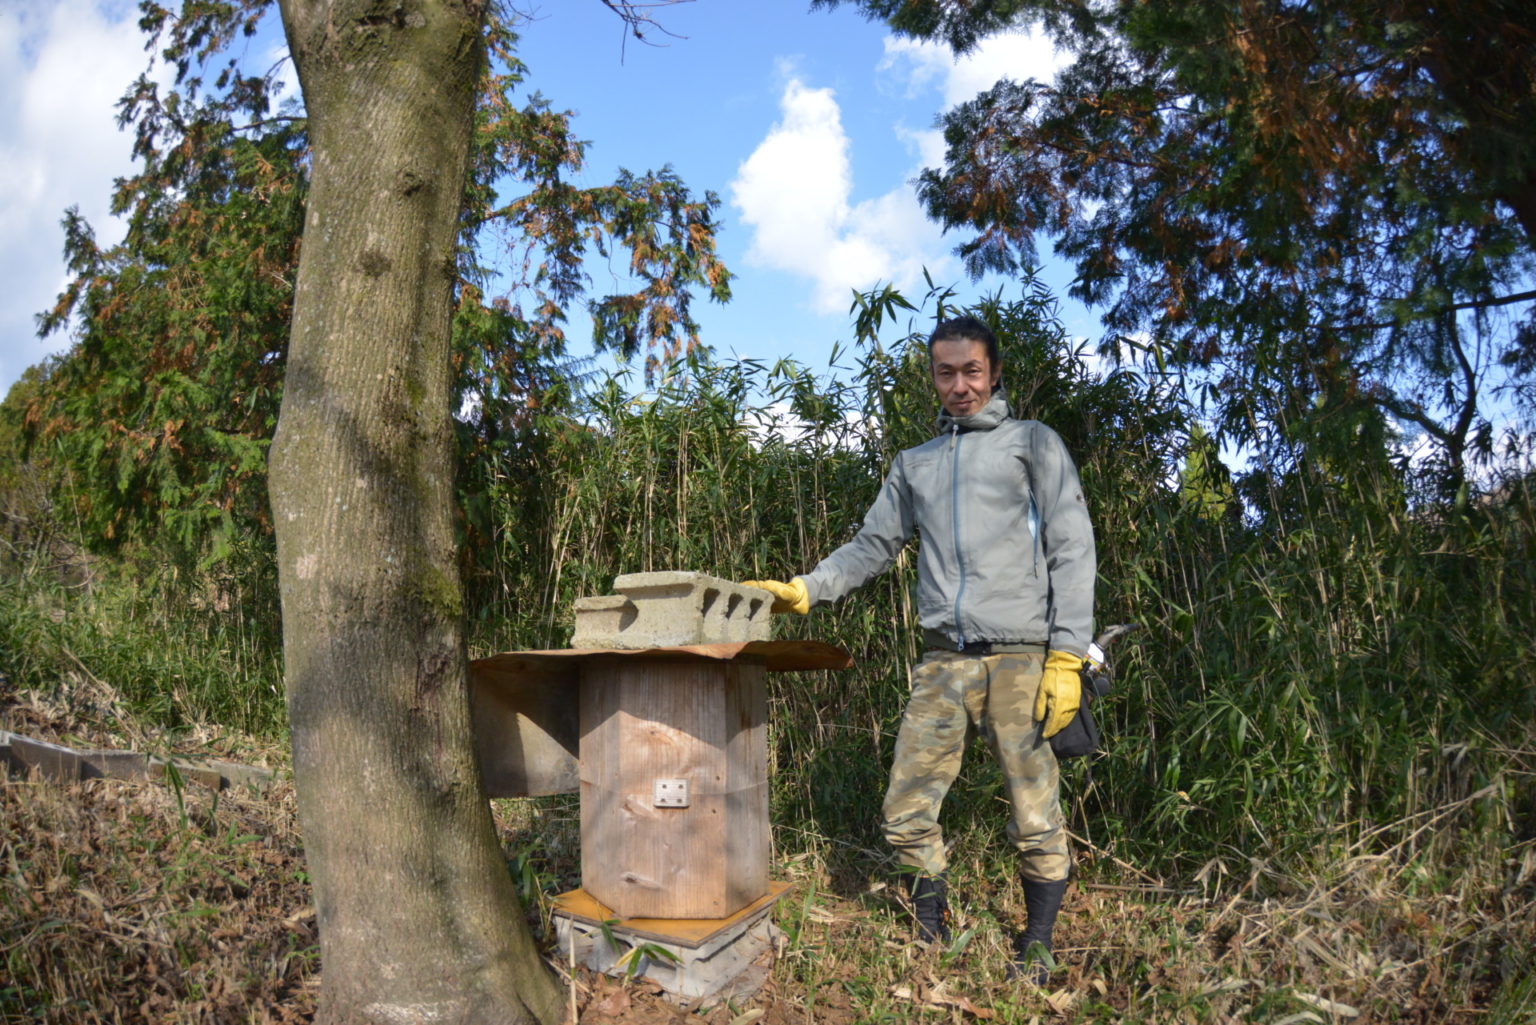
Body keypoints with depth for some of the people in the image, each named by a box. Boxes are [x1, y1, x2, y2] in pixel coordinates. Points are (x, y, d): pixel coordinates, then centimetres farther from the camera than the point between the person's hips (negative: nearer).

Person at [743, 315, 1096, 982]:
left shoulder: (1034, 443, 8)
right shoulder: (914, 464, 20)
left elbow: (1072, 551, 1)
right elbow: (871, 547, 18)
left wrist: (1067, 658, -9)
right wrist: (802, 591, 2)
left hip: (1021, 660, -3)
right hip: (942, 663, 4)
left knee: (1036, 822, 0)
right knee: (906, 815, 1)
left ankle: (1035, 955, 21)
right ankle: (932, 941, 21)